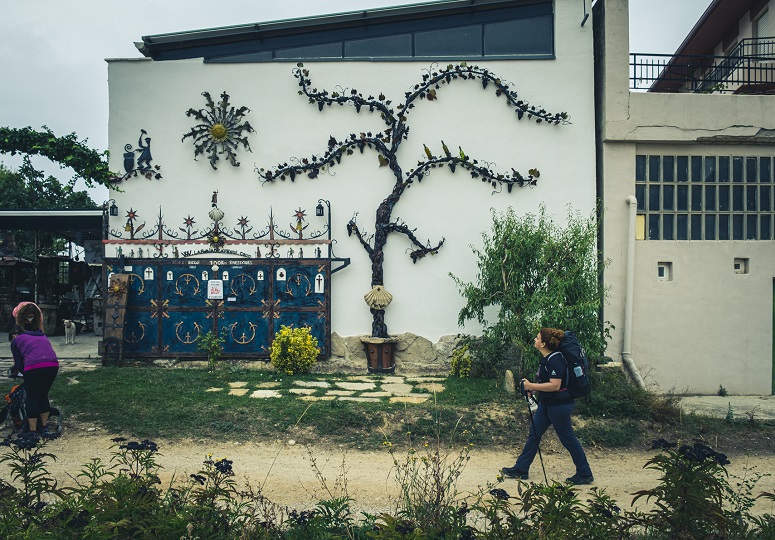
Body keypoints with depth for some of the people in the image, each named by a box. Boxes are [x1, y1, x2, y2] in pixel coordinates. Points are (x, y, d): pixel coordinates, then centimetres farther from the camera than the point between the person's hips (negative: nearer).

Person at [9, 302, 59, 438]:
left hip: (34, 367, -4)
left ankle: (33, 431, 18)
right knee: (43, 395, 23)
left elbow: (18, 363, 17)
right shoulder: (43, 336, 32)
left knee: (32, 397, 14)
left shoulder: (16, 340, 21)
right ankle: (44, 428, 29)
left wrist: (25, 374, 33)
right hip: (53, 365, 4)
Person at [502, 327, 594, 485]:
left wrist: (532, 386, -24)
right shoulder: (546, 358, 7)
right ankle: (520, 469, 21)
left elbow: (555, 385, -29)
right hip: (547, 404, 10)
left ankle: (585, 474, 19)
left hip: (559, 405, -10)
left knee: (567, 438, 2)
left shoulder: (555, 360, -23)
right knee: (534, 434, 12)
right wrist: (535, 389, 6)